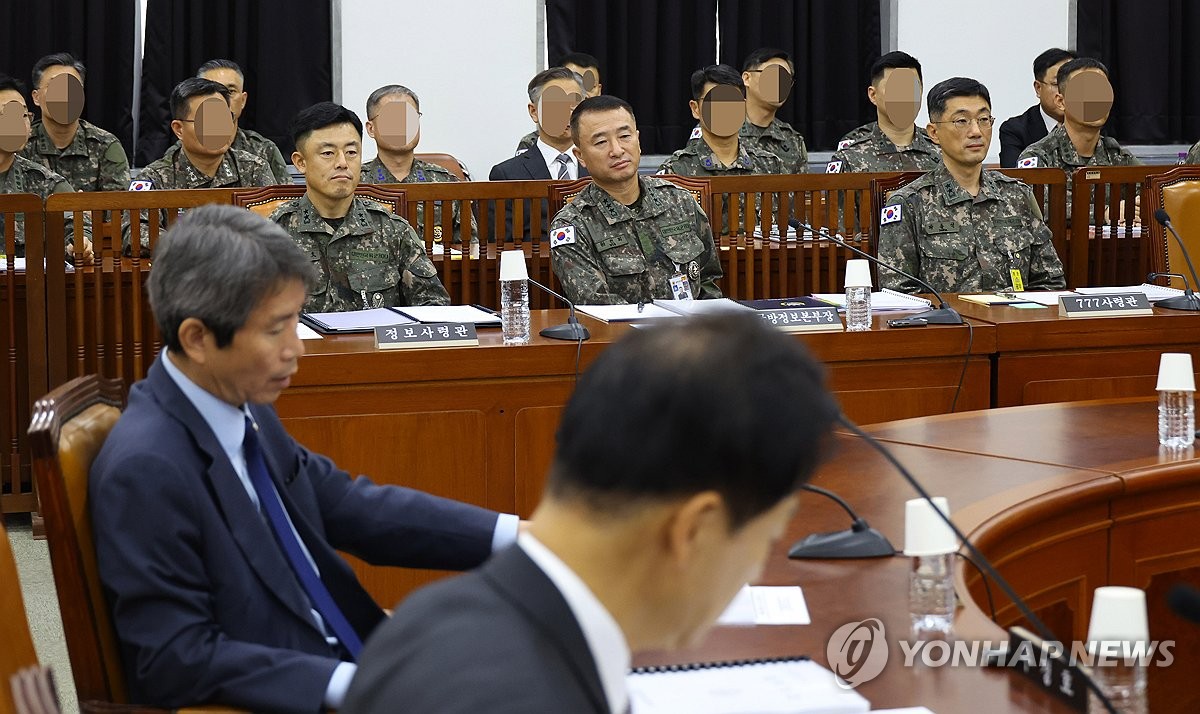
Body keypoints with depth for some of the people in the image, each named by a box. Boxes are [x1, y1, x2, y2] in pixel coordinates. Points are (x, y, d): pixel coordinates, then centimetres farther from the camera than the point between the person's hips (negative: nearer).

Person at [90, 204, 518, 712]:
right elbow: (175, 660, -21)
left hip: (342, 662, 8)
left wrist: (512, 534, -2)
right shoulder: (145, 470, -21)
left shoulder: (243, 408, 3)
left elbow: (347, 506, 9)